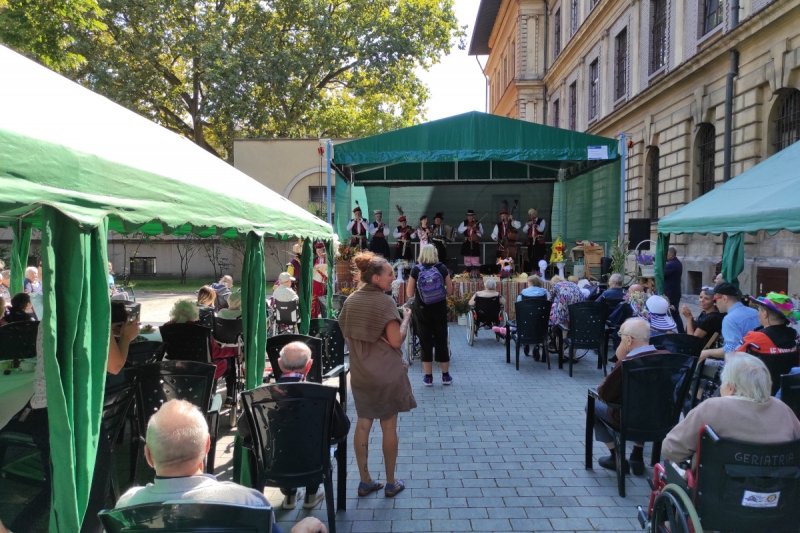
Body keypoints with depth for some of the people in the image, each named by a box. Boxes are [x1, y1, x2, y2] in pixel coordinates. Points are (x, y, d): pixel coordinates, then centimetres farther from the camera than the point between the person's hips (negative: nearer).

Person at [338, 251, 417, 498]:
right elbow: (396, 340, -17)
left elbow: (347, 337, 11)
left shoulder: (350, 301, 4)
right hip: (386, 372, -6)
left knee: (363, 425, 11)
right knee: (389, 426, 7)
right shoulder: (385, 301, -16)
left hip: (359, 372, 6)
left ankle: (365, 481, 20)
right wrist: (406, 319, -3)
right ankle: (391, 483, 18)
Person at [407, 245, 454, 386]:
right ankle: (446, 376, 19)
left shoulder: (416, 270, -7)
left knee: (426, 342, 8)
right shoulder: (442, 268, -4)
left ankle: (428, 377, 13)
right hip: (439, 309, 1)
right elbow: (450, 291, 1)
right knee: (441, 340, 12)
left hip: (422, 310, -1)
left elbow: (409, 294, -4)